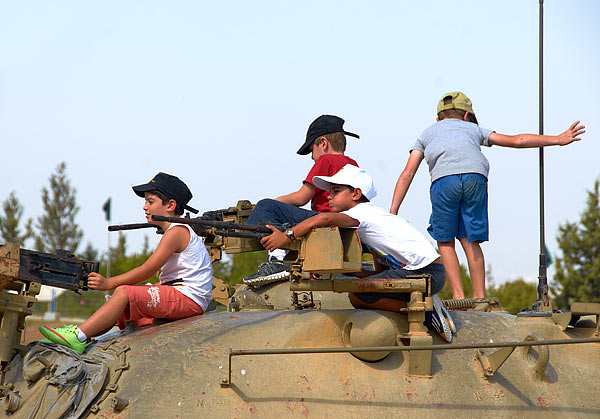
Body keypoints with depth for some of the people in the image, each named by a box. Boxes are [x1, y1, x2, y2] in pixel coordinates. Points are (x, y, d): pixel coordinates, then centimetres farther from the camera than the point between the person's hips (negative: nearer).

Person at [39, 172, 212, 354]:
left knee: (123, 293, -20)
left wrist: (109, 283, -14)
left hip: (188, 298, -10)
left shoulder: (177, 232, -11)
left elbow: (147, 271, -16)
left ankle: (78, 336, -26)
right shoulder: (179, 232, 21)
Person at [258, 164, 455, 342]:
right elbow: (381, 272, 16)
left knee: (357, 296, -13)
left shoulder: (362, 212, -9)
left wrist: (286, 237, -22)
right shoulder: (373, 216, 20)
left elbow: (324, 218, -30)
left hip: (425, 272, -10)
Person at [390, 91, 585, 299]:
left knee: (445, 241, 13)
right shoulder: (473, 129, 36)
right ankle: (479, 297, 14)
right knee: (469, 240, 15)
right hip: (475, 178, 1)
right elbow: (516, 140, 35)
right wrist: (558, 140, 42)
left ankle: (458, 297, 3)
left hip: (444, 180, -1)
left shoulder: (427, 133, 35)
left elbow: (407, 174, 25)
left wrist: (392, 213, 22)